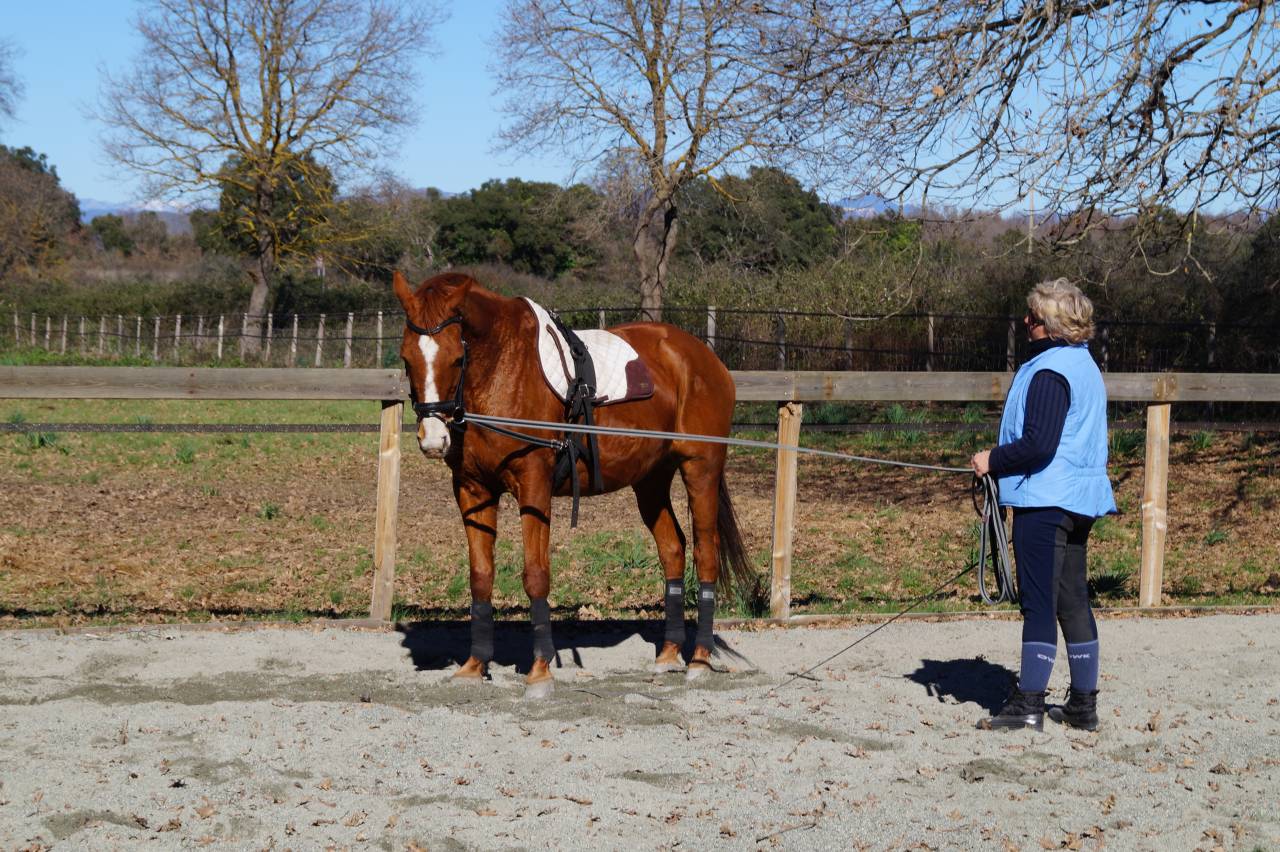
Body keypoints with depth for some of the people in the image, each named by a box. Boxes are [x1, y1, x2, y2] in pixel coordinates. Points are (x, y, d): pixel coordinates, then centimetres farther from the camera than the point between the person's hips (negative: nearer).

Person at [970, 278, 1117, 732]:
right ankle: (1084, 704, 16)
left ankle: (1029, 703, -5)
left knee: (1039, 602, -7)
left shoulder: (1049, 371, -16)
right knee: (1074, 601, 12)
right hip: (1080, 500, 10)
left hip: (1043, 502, -10)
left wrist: (992, 461, -8)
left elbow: (1038, 444, -22)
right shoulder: (1086, 366, 15)